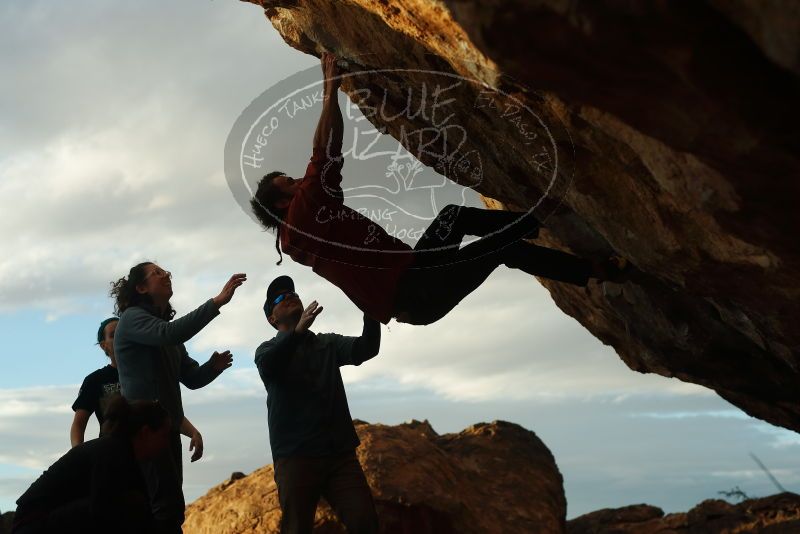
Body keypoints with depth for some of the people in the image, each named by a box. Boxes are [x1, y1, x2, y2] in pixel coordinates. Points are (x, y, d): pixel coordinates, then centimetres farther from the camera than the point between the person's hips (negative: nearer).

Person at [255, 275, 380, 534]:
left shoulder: (329, 344, 19)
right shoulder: (268, 349, 10)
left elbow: (365, 349, -1)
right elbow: (267, 367, -16)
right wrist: (299, 330, -33)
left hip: (340, 453, 2)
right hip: (296, 456, -2)